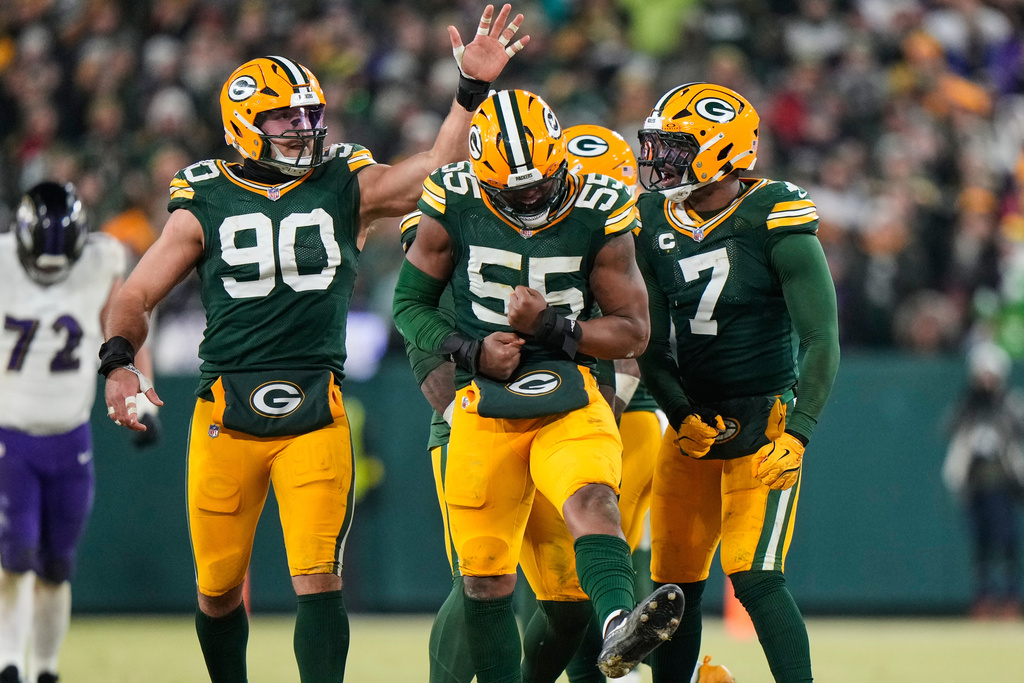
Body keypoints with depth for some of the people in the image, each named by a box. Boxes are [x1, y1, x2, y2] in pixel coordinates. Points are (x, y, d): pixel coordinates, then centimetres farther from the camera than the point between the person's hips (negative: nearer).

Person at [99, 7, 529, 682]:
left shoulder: (347, 188, 7)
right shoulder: (206, 205, 5)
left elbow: (436, 170, -5)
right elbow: (137, 297, 5)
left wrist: (472, 88, -16)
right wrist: (118, 363, -13)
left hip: (316, 416, 0)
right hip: (226, 415, 1)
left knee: (319, 581, -11)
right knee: (218, 587, 10)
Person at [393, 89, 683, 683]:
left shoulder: (598, 215, -4)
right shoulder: (455, 210, -3)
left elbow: (633, 331, 1)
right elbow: (410, 304, 9)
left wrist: (549, 326, -14)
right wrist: (470, 350, -9)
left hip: (568, 395, -2)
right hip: (484, 405, 2)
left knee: (591, 496, -31)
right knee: (485, 578, 3)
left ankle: (619, 625, -55)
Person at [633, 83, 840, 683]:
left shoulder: (774, 221, -13)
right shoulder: (655, 226, 4)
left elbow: (822, 340, -14)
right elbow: (652, 345, 7)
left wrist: (797, 432, -22)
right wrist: (681, 416, -9)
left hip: (763, 423, -6)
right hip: (693, 423, 6)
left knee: (755, 579, -16)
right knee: (676, 584, 6)